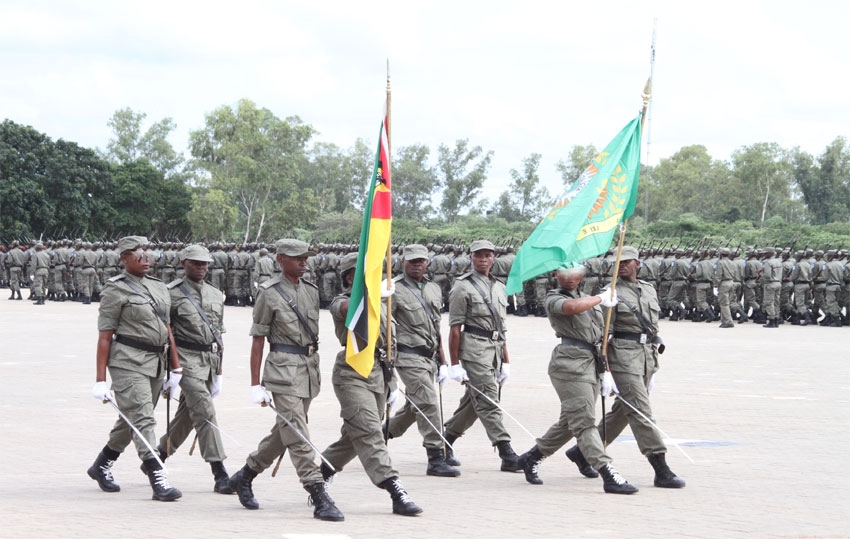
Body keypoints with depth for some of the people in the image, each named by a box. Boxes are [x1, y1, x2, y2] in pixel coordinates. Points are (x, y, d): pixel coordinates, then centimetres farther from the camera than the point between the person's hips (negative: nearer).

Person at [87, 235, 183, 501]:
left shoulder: (159, 287, 14)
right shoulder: (116, 290, -6)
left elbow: (167, 330, 19)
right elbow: (105, 336, -8)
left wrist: (176, 368, 15)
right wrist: (100, 380, -12)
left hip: (155, 362, 8)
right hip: (128, 362, -8)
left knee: (131, 421, 16)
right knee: (142, 420, -12)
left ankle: (101, 466, 34)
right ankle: (158, 481, -16)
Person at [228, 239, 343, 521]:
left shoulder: (311, 291, 12)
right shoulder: (269, 293, -6)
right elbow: (258, 340, -5)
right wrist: (256, 384, -8)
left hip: (309, 368, 7)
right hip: (283, 369, -7)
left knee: (284, 432, 15)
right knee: (298, 435, -10)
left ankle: (245, 475, 32)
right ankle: (319, 497, -13)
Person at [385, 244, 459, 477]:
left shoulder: (434, 290, 15)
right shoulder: (394, 289, -6)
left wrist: (442, 363, 17)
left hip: (429, 358, 8)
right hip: (409, 357, -8)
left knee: (414, 407, 15)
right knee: (429, 405, -14)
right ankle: (436, 459, -12)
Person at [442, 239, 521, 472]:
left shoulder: (499, 287, 18)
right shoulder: (463, 286, -3)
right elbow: (455, 328, -6)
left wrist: (506, 361, 19)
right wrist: (455, 364, -11)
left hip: (495, 349, 8)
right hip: (474, 350, -8)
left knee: (472, 403, 12)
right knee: (488, 402, -11)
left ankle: (444, 443, 26)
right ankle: (507, 455, -16)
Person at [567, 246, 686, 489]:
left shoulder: (649, 290, 16)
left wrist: (653, 365, 20)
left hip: (647, 355, 7)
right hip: (623, 353, -7)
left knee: (622, 410, 13)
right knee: (640, 411, -11)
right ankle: (661, 470, -15)